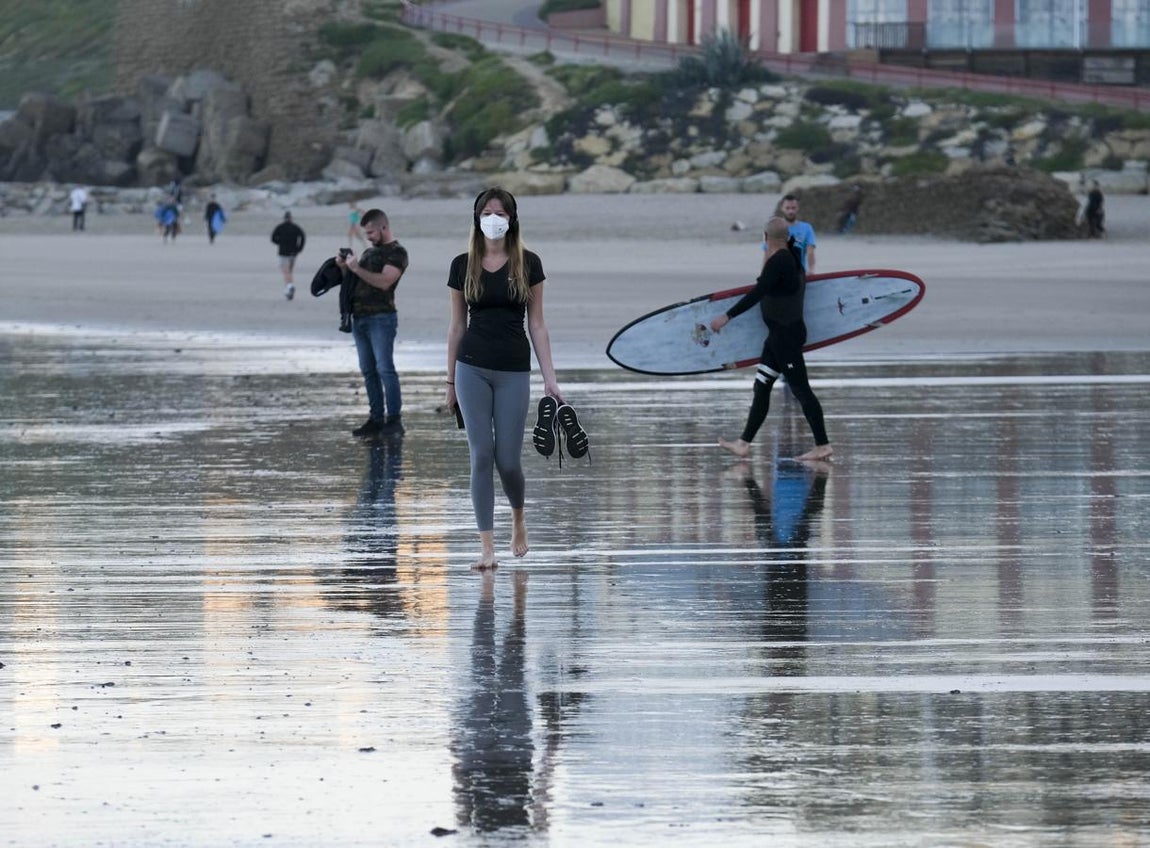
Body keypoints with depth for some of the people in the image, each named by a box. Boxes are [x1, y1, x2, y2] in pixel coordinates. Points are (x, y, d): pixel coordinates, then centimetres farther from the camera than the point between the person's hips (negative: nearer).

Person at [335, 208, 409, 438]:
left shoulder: (397, 252, -4)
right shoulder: (369, 252, 21)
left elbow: (384, 281, -18)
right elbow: (356, 281, 23)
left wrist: (356, 268, -17)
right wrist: (345, 266, 5)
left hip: (381, 317, -8)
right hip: (360, 317, 8)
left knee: (384, 368, -12)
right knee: (368, 371, 5)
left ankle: (394, 420, -12)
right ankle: (376, 419, 6)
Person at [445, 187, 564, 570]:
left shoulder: (528, 265, 2)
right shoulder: (463, 265, 4)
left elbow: (537, 324, 3)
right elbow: (457, 325, 10)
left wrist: (549, 378, -3)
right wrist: (450, 381, 11)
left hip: (513, 370, -1)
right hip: (473, 368, 1)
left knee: (508, 459, -2)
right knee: (481, 455, -5)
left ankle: (518, 518, 30)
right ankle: (487, 548, -2)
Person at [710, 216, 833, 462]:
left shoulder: (777, 262, -18)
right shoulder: (791, 257, 9)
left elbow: (757, 294, -25)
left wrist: (727, 316, -25)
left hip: (786, 333, -10)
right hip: (780, 333, 10)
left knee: (800, 389, -5)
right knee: (761, 387, 10)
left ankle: (823, 446, -2)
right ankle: (744, 443, 12)